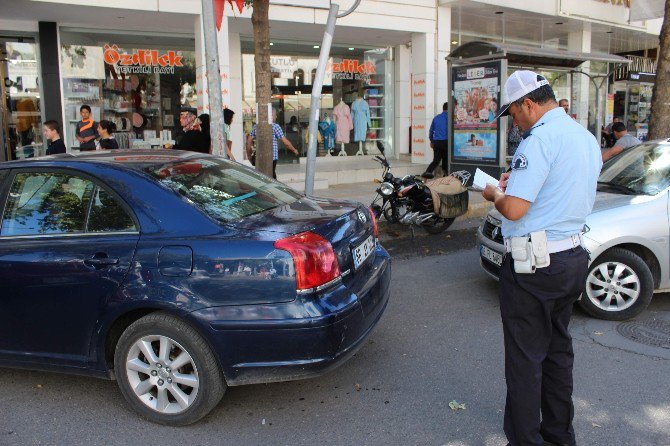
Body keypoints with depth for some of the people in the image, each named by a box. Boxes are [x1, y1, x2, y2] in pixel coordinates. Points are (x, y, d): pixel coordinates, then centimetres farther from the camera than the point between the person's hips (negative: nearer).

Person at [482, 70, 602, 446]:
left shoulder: (541, 140, -19)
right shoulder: (587, 138, 11)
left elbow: (514, 209, -24)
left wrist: (495, 194, -3)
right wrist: (519, 180, 15)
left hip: (535, 265, -9)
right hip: (574, 258, 10)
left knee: (525, 358, 3)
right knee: (558, 349, 20)